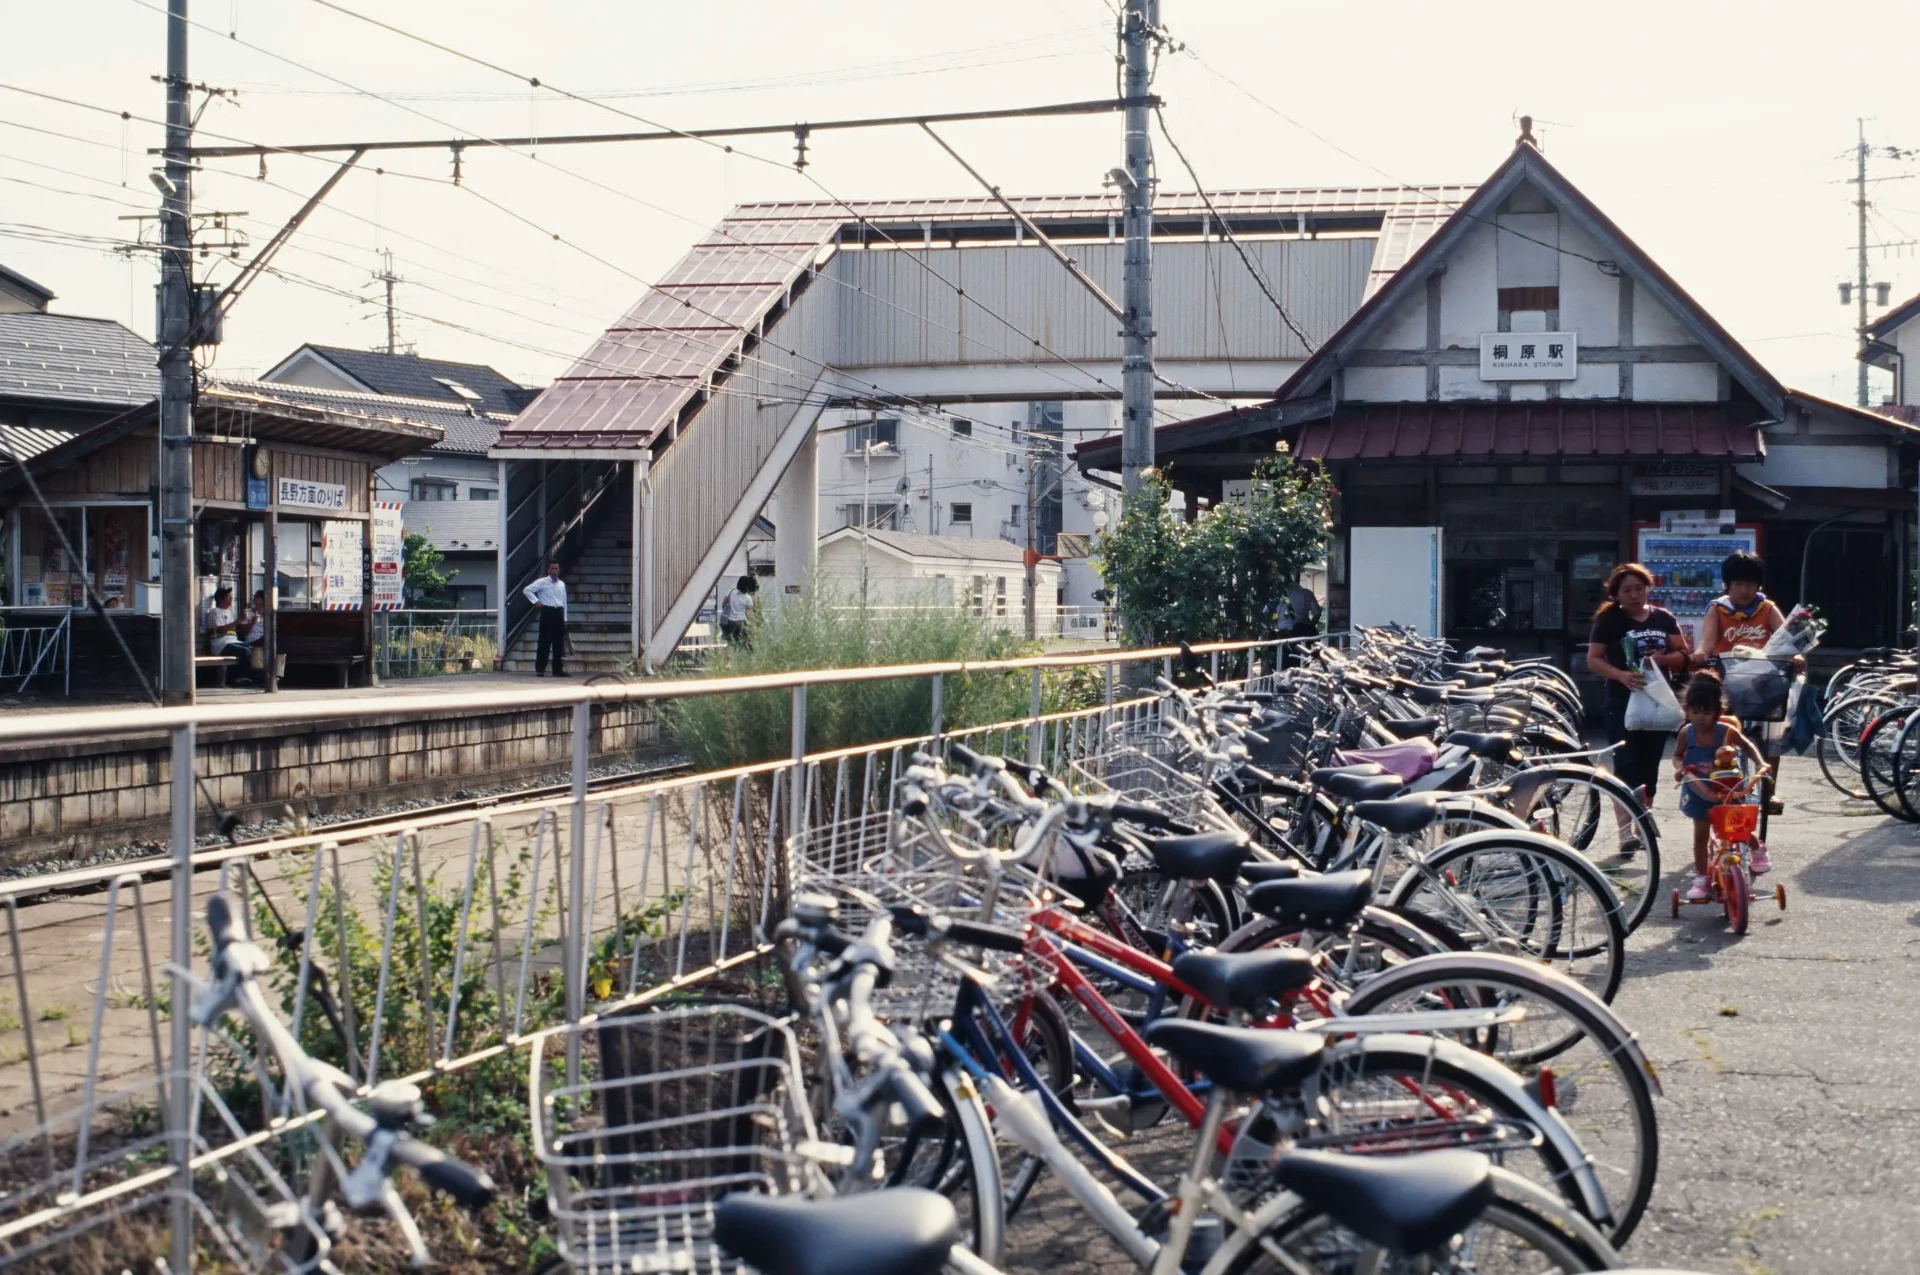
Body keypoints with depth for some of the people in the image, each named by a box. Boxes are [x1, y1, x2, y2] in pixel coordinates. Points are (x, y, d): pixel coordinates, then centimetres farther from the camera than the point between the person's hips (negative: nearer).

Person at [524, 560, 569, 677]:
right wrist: (536, 601, -12)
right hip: (547, 612, -5)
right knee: (545, 642, -7)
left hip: (559, 613, 5)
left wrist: (564, 618, 15)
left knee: (559, 642, 6)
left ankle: (558, 669, 12)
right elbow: (527, 590, -4)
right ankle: (539, 669, -5)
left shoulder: (562, 584, 15)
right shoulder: (542, 582, -2)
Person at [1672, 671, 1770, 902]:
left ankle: (1757, 849, 38)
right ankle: (1701, 878, 14)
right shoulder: (1686, 733, -14)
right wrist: (1680, 768, -19)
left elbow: (1748, 745, 1)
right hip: (1699, 793, 1)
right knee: (1700, 835, 5)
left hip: (1727, 790, -1)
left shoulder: (1727, 731, -18)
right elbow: (1677, 755, 2)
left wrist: (1760, 762, -13)